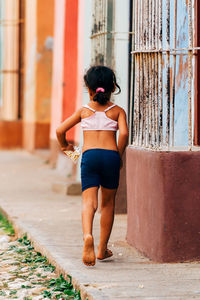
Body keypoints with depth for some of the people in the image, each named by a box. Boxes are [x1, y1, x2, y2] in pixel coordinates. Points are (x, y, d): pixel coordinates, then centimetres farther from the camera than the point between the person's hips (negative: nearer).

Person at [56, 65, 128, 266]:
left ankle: (87, 235, -38)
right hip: (110, 155, 0)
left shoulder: (84, 111, 14)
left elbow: (60, 130, 9)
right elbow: (123, 133, -8)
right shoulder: (117, 111, 10)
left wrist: (65, 145, 29)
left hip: (89, 154, 0)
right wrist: (119, 155, 5)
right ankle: (103, 248, 20)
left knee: (89, 201, -8)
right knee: (108, 203, 14)